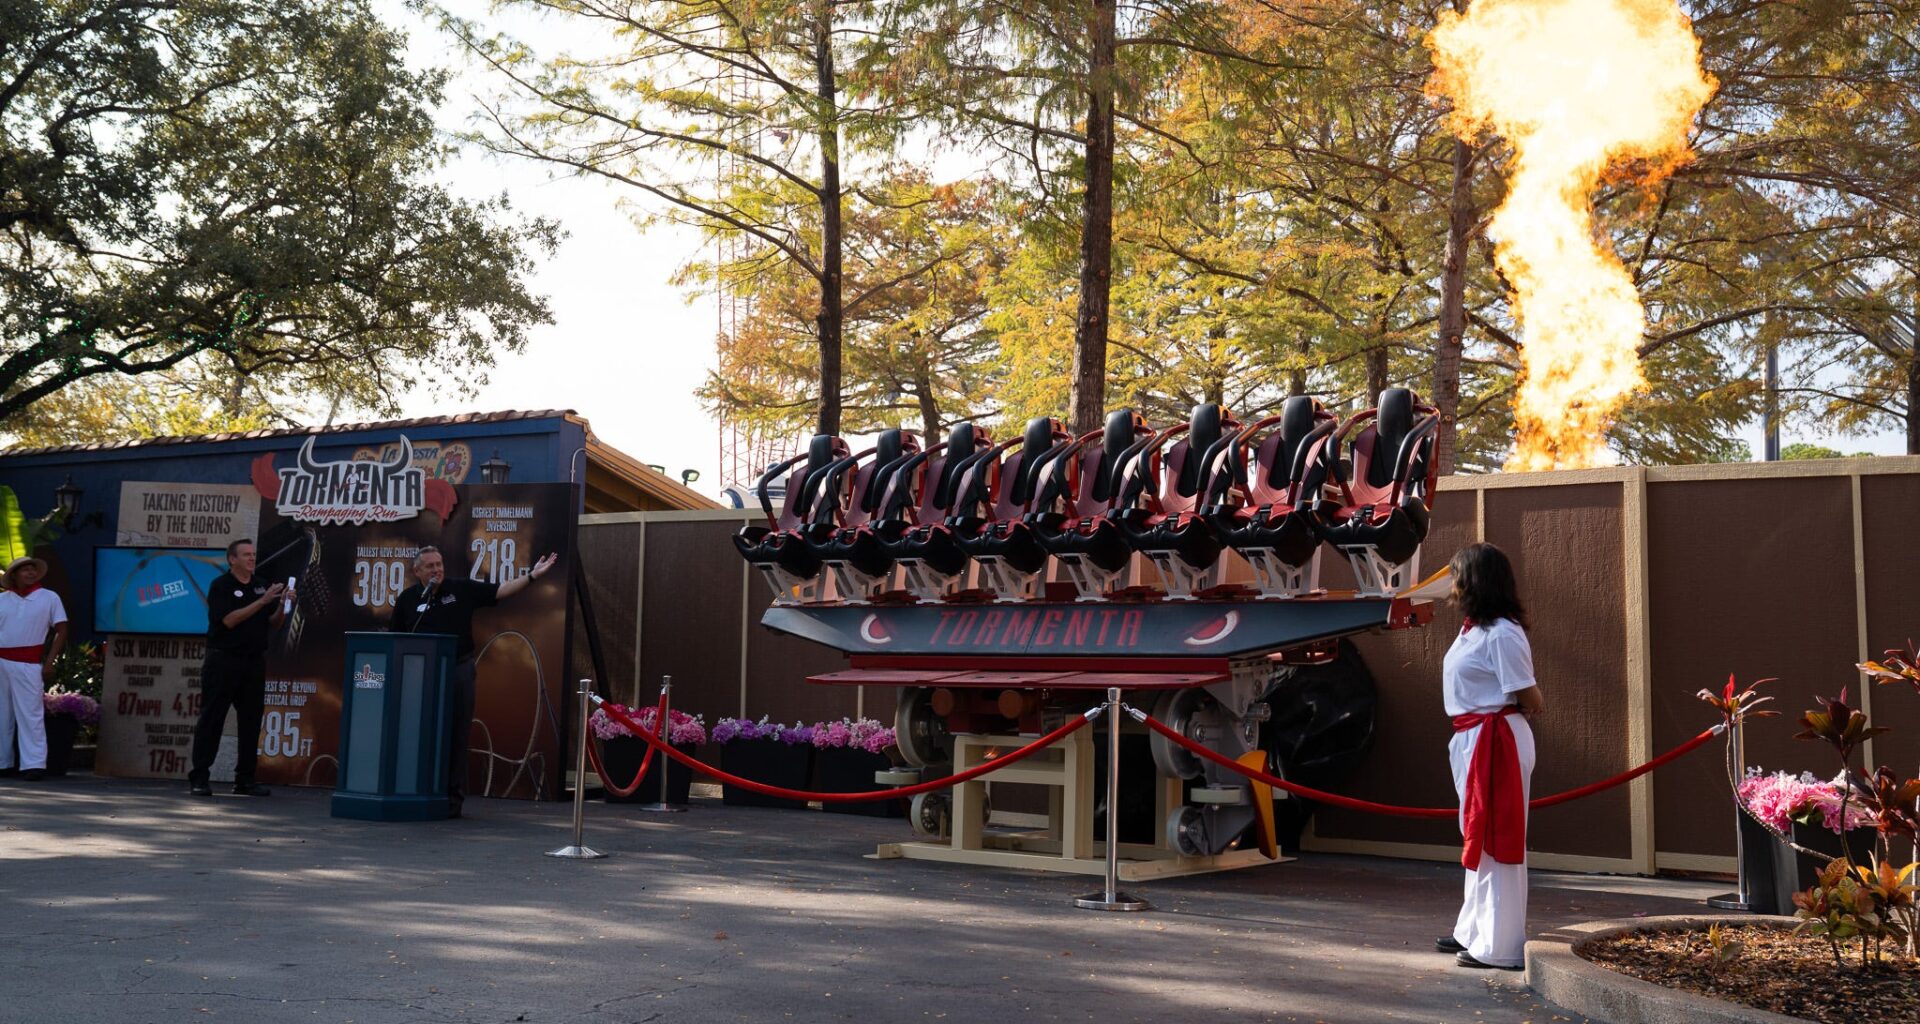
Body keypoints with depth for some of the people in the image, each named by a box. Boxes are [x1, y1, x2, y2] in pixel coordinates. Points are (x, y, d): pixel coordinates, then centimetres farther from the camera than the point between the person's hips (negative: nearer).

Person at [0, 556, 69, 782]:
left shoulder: (50, 598, 5)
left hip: (28, 665, -3)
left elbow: (61, 631, 4)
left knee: (30, 714, -9)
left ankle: (34, 764, -12)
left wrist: (49, 661, -5)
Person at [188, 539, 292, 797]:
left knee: (251, 721, 6)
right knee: (211, 719, -2)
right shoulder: (220, 585, -4)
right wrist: (262, 601, -20)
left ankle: (245, 779, 12)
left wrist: (283, 605, -7)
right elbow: (229, 620, -16)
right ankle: (198, 779, 2)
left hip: (254, 660, 5)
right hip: (223, 659, -5)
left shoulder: (261, 585, 12)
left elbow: (272, 623, 12)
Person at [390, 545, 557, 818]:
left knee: (456, 736, 2)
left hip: (458, 671, -1)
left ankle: (453, 799, 8)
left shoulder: (462, 590, 3)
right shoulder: (408, 599, 4)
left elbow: (500, 591, -1)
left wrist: (531, 576, -11)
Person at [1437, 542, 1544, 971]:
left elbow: (1532, 701, -17)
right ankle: (1474, 932, 32)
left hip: (1497, 741, -11)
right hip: (1472, 740, 11)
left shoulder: (1501, 634, -18)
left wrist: (1507, 712, 0)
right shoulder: (1473, 629, 12)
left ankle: (1500, 947, 5)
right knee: (1477, 838, 19)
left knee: (1495, 839, -3)